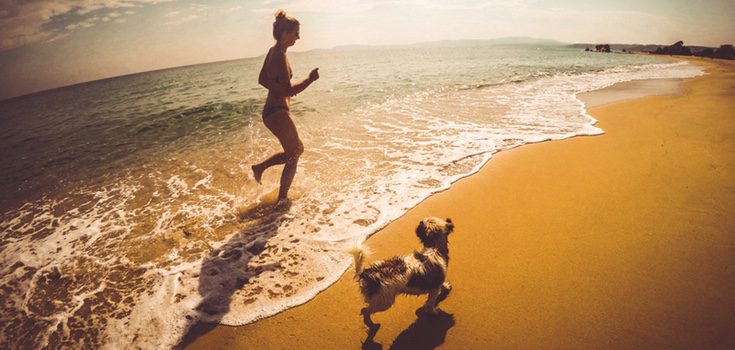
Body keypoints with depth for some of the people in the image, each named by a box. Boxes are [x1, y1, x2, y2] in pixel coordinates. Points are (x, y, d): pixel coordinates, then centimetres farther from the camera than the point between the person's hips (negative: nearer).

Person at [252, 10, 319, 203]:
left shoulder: (273, 51, 10)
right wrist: (310, 79, -21)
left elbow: (262, 80, 18)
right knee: (293, 155, 6)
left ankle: (260, 167, 24)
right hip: (277, 112, -10)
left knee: (297, 149, 23)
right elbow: (287, 90, -25)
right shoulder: (280, 56, -19)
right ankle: (282, 198, 17)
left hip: (271, 110, 10)